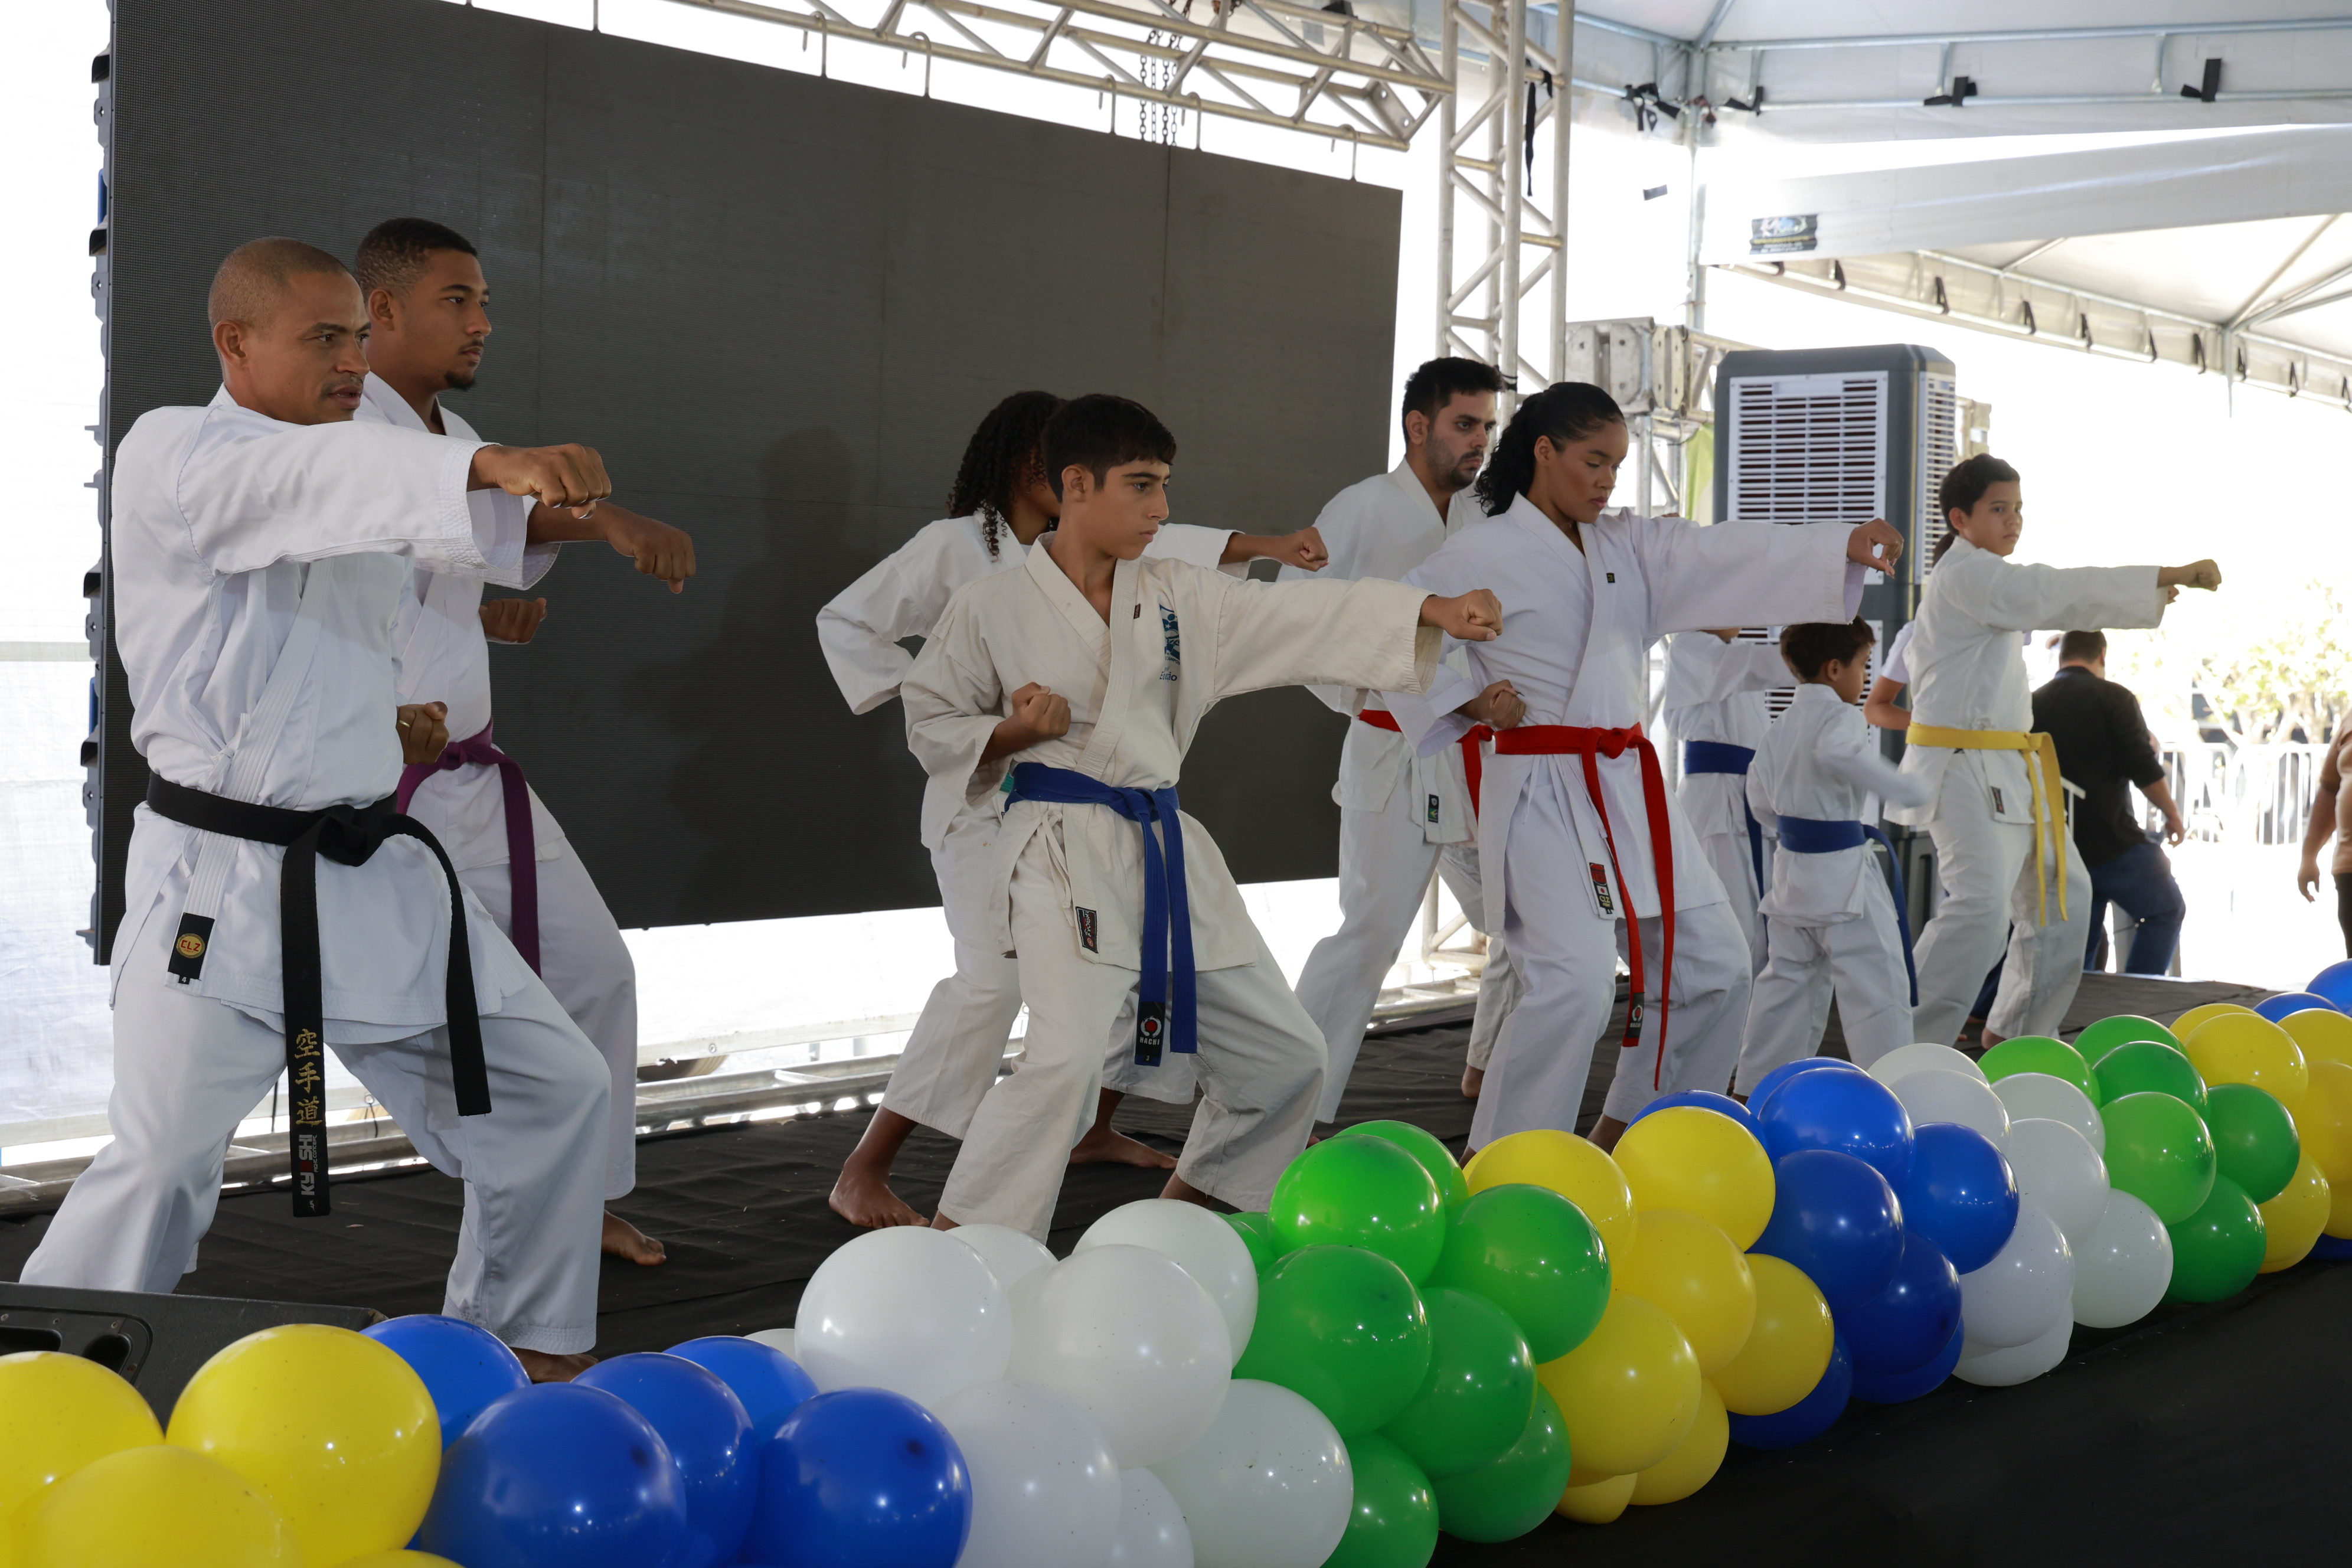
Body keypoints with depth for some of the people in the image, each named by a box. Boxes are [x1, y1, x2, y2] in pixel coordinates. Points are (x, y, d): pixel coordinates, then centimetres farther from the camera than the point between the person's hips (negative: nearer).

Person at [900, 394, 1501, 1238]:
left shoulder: (1177, 597, 8)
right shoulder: (991, 607, -4)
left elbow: (1306, 619, 3)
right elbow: (931, 724, 3)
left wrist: (1435, 612, -7)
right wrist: (1016, 733, -16)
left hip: (1167, 849, 7)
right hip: (1064, 851, -6)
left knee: (1285, 1056, 12)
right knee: (1066, 1058, -28)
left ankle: (1177, 1212, 33)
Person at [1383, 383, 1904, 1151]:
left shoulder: (1628, 545, 12)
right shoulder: (1483, 553, -6)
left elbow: (1725, 557, 0)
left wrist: (1844, 546, -13)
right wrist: (1464, 705, -9)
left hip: (1630, 785, 8)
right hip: (1543, 791, -8)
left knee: (1712, 965, 11)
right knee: (1576, 981, -20)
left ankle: (1628, 1130, 28)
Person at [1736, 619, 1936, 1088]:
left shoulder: (1781, 727, 12)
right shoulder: (1841, 717, -13)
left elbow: (1760, 800, 16)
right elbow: (1838, 753, -36)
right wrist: (1904, 788, -29)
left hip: (1791, 870, 9)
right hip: (1844, 874, -8)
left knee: (1788, 977, 18)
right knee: (1877, 982, -4)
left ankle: (1755, 1081, 22)